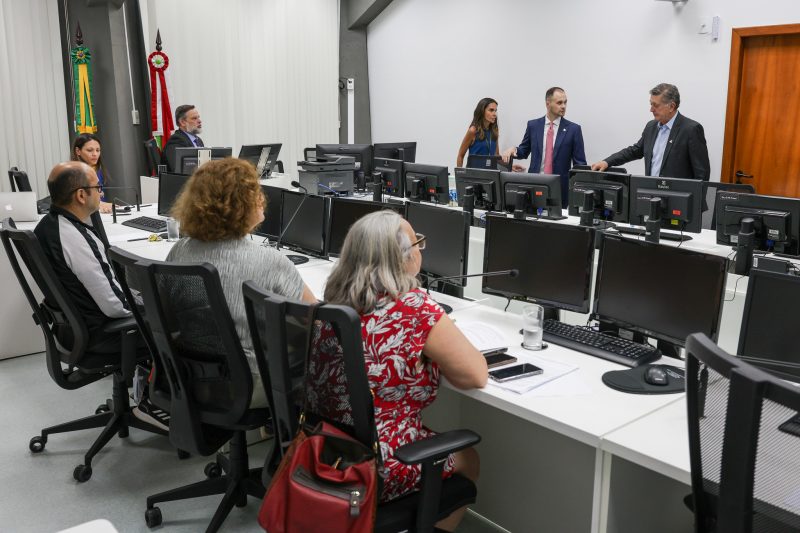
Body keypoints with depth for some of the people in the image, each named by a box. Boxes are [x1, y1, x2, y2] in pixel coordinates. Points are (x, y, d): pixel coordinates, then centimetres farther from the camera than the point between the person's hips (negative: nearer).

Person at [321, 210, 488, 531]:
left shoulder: (337, 297, -1)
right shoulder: (414, 308, -23)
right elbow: (476, 375, -13)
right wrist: (439, 349, 3)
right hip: (373, 469, -7)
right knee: (466, 458, 22)